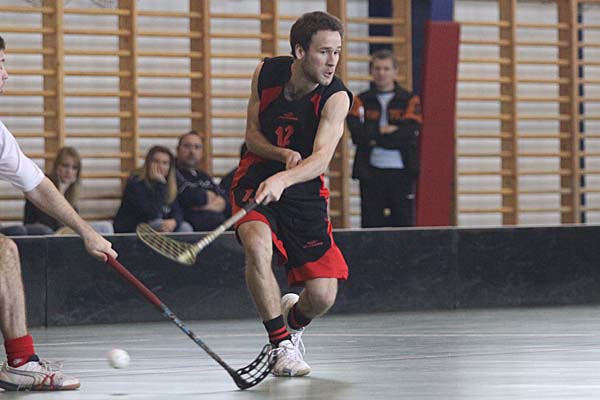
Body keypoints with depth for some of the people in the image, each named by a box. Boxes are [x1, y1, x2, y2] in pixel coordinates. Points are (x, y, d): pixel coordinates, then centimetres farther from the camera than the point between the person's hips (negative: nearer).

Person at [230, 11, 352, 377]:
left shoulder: (336, 97, -18)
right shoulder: (267, 73, -9)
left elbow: (321, 158, -31)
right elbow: (252, 134, 1)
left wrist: (283, 179, -51)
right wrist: (283, 154, -21)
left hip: (304, 190, 0)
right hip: (256, 180, 0)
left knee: (322, 297, -8)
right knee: (257, 243, -33)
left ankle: (292, 319, 31)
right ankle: (281, 345, -17)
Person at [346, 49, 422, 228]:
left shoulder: (410, 101, 6)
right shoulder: (361, 101, 10)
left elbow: (409, 135, -8)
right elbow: (357, 132, -7)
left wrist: (374, 138, -7)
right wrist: (385, 131, -11)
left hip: (401, 172, -1)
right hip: (371, 171, 1)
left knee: (404, 221, -1)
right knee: (371, 224, 0)